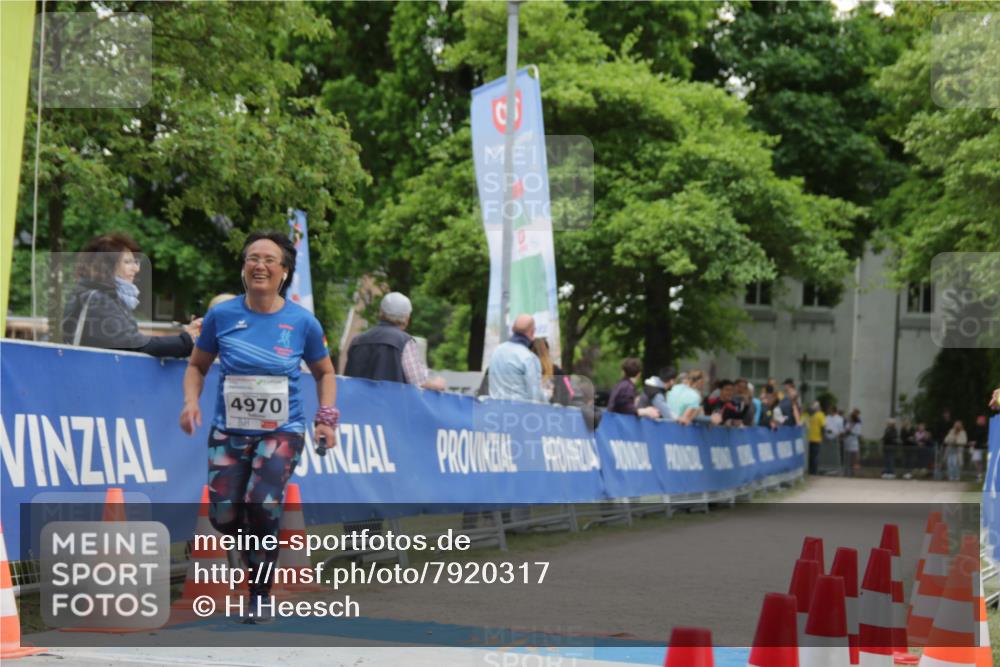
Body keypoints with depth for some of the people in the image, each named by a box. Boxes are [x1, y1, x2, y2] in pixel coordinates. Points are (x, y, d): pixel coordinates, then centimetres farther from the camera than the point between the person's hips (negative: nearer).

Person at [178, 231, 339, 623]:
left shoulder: (302, 322, -2)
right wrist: (191, 401, -6)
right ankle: (255, 542, 30)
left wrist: (326, 418, 2)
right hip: (229, 430, 2)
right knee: (223, 516, -7)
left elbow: (324, 372, 14)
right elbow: (197, 366, 12)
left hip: (283, 431, -2)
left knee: (262, 503, -24)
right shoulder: (221, 316, -2)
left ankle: (261, 595, -5)